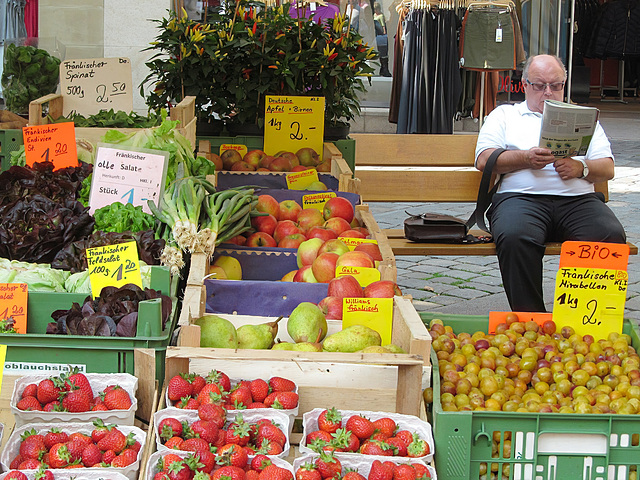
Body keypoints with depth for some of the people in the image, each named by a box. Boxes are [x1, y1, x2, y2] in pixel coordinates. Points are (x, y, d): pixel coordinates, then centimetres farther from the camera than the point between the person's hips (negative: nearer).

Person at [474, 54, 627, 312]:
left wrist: (581, 168, -4)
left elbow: (607, 167, 19)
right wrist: (525, 159, -7)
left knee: (612, 237, -31)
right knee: (514, 238, -37)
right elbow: (484, 160, 9)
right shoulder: (504, 115, 23)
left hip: (578, 198, 2)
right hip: (521, 196, -2)